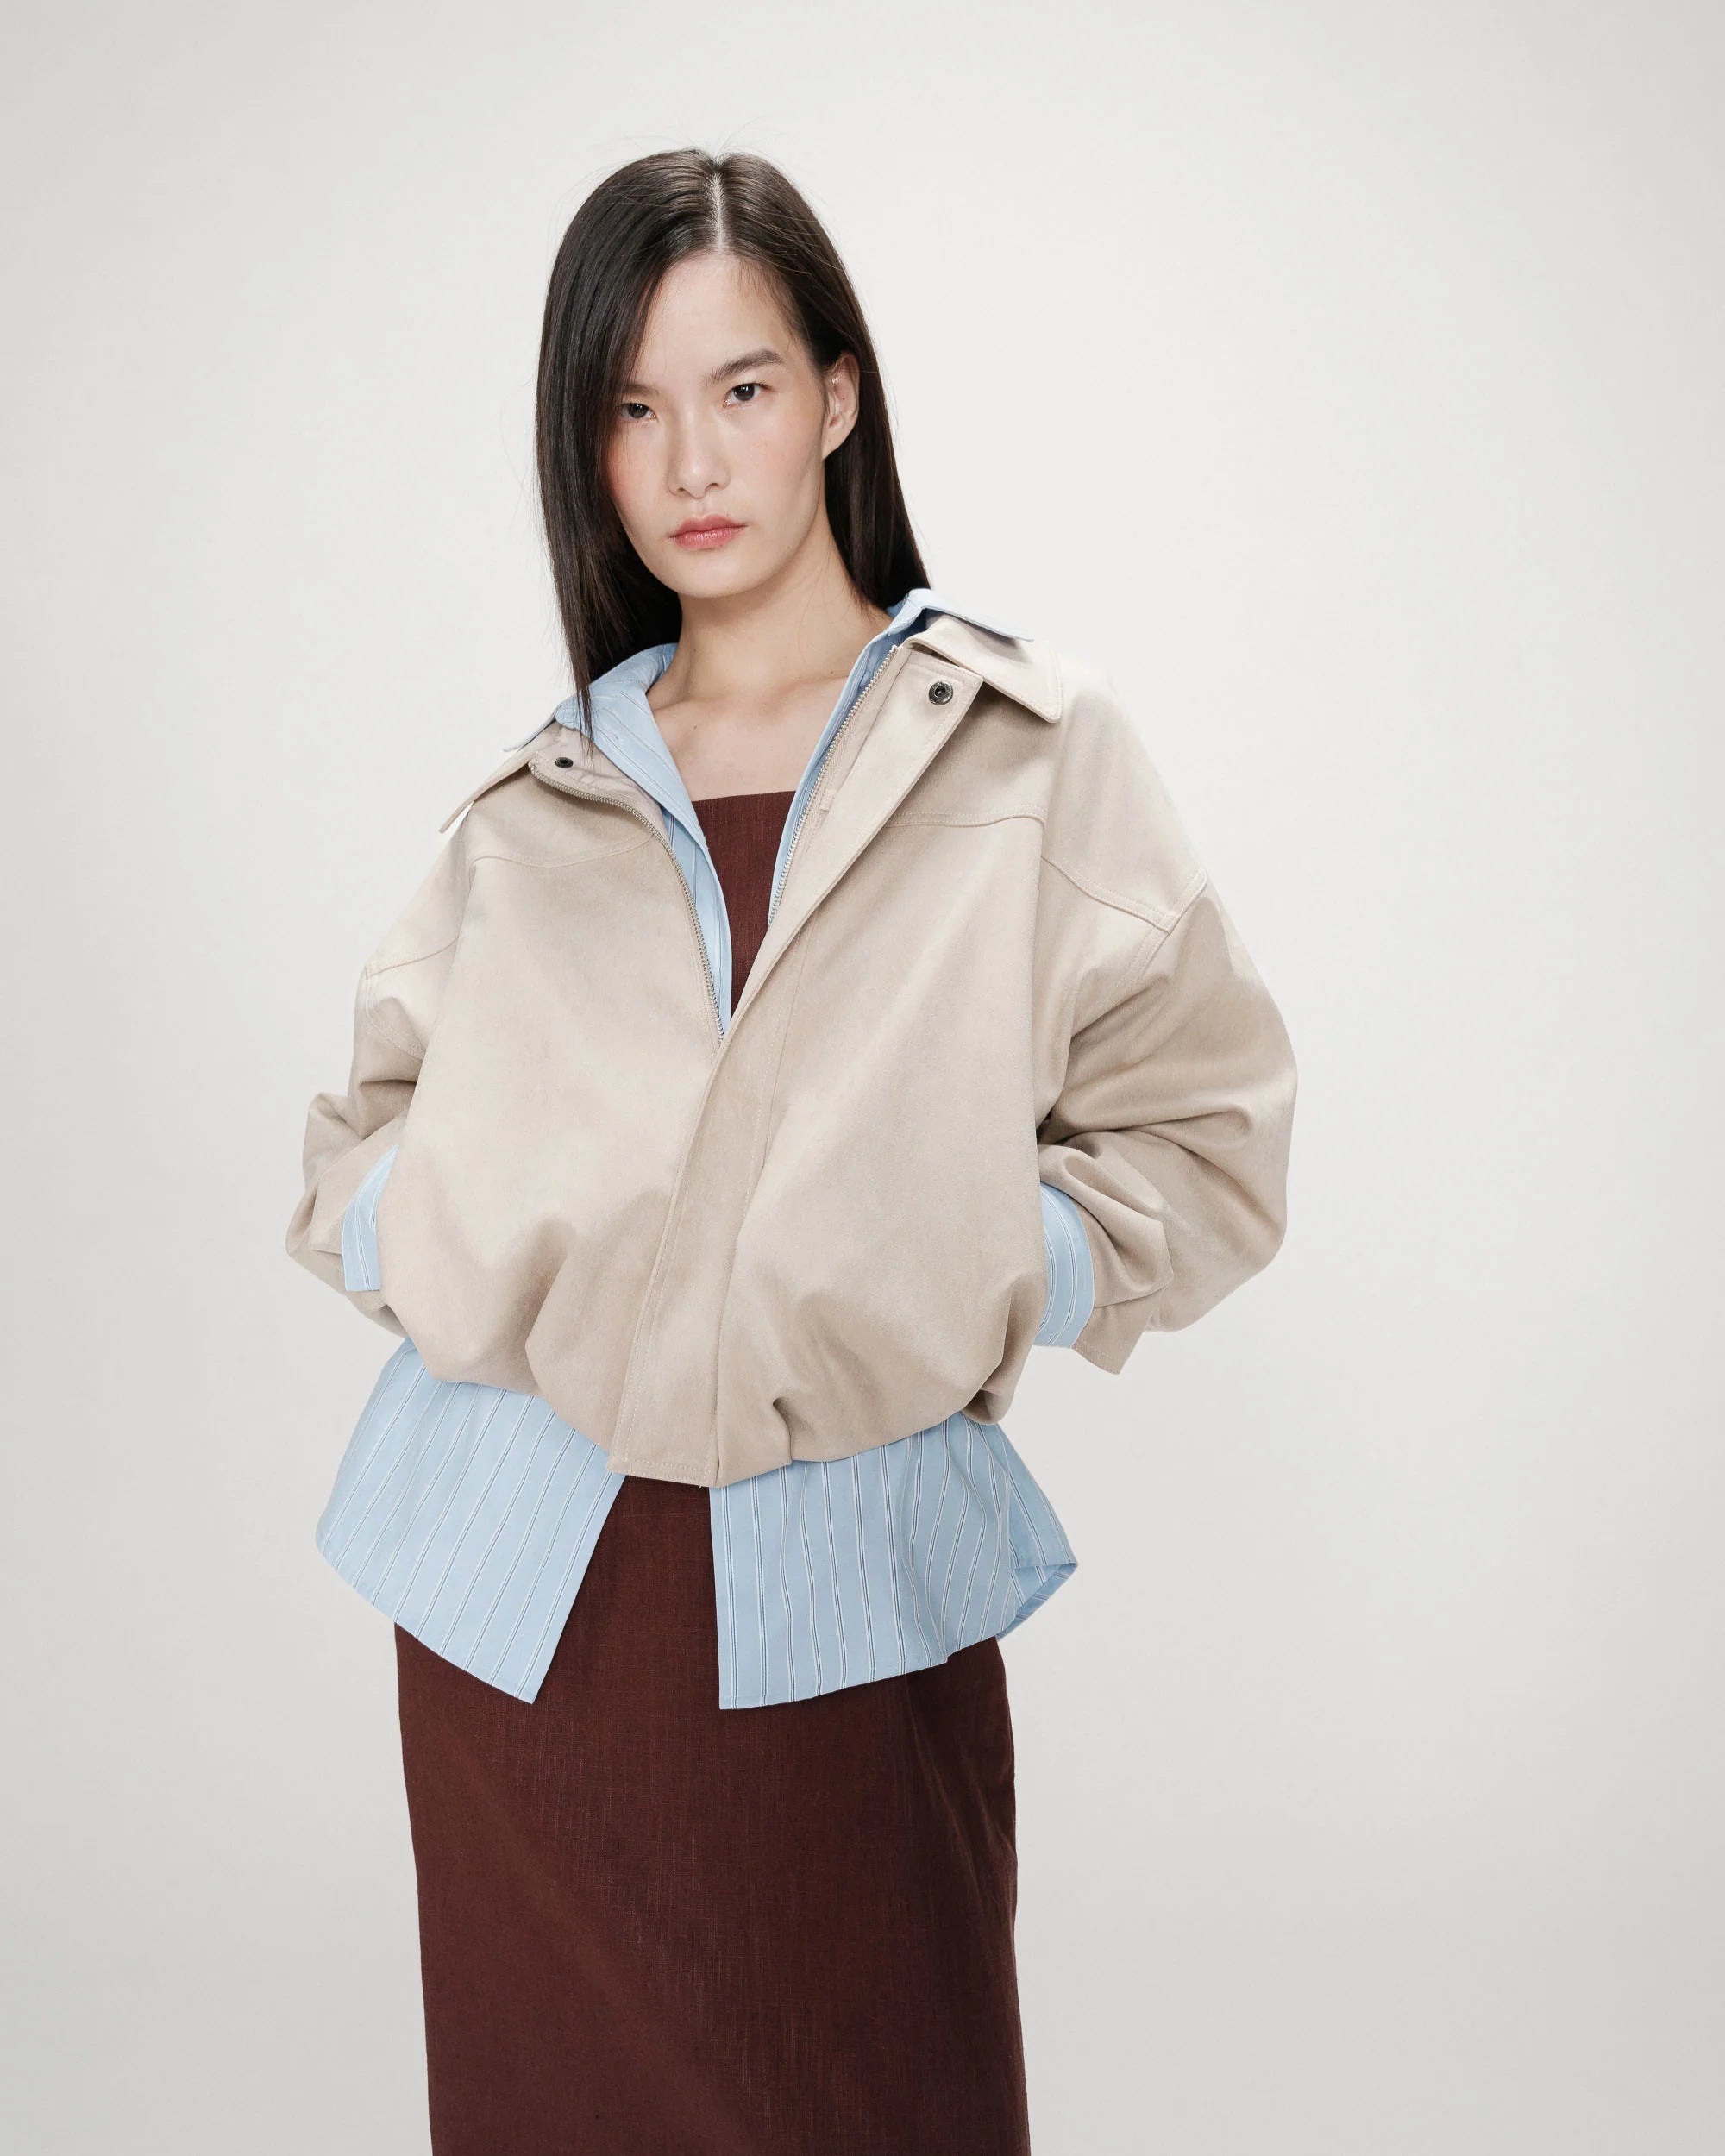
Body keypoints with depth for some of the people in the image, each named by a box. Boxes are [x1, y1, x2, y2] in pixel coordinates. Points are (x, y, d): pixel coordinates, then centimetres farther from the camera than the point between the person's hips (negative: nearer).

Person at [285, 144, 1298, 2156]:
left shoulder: (1032, 749, 1)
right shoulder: (539, 800, 9)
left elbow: (1203, 1132, 1)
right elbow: (364, 1123, 18)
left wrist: (961, 1285, -13)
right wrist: (437, 1249, -3)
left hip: (849, 1575, -2)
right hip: (522, 1579, 3)